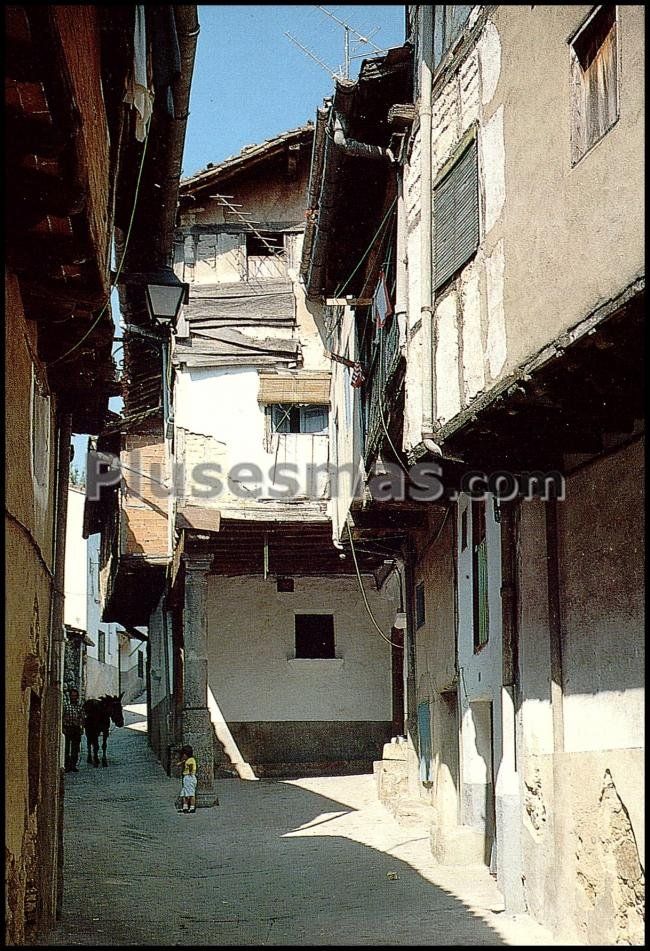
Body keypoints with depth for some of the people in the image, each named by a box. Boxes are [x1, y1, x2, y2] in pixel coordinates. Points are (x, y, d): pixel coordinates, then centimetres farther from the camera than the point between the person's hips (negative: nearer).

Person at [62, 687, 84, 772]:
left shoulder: (80, 704, 6)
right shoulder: (65, 703, -4)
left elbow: (82, 717, 11)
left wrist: (82, 728, 3)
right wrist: (62, 727, -11)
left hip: (76, 728, 3)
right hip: (67, 728, -3)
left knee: (75, 749, 6)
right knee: (66, 748, -3)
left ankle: (73, 765, 15)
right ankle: (67, 766, 2)